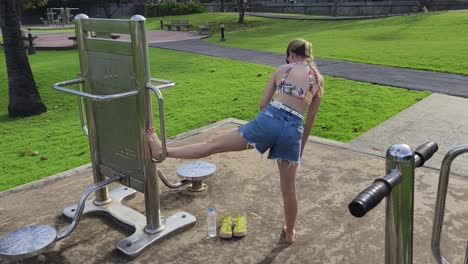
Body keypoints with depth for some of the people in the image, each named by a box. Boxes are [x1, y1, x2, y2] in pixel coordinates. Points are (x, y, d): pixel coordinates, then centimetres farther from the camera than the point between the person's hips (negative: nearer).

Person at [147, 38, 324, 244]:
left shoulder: (282, 69, 14)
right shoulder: (319, 79, 16)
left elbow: (263, 104, 10)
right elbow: (310, 119, 19)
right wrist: (302, 146, 28)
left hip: (269, 119, -2)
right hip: (293, 130, 2)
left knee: (214, 145, 6)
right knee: (288, 188, 17)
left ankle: (163, 151, 9)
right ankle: (290, 233, 36)